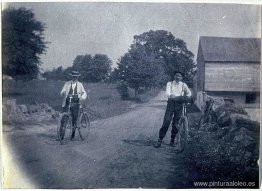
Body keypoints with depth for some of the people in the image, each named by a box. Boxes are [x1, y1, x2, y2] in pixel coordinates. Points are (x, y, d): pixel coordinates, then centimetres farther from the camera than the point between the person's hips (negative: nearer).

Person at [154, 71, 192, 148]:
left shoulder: (183, 85, 12)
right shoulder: (169, 83, 8)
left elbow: (189, 93, 3)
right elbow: (167, 92, -8)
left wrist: (186, 97, -19)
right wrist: (172, 96, -27)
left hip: (179, 105, 1)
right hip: (171, 103, -1)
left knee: (175, 124, 3)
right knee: (166, 122, -8)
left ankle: (172, 141, 17)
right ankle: (159, 140, -1)